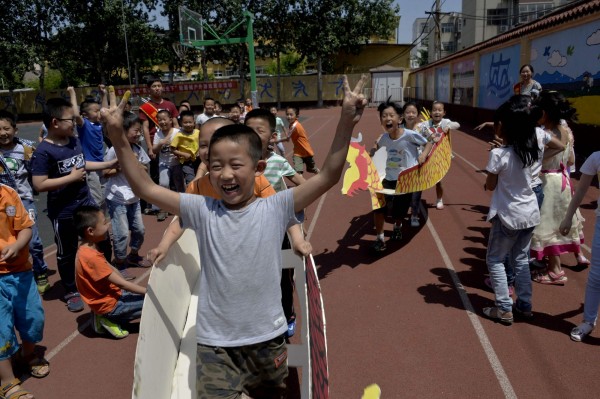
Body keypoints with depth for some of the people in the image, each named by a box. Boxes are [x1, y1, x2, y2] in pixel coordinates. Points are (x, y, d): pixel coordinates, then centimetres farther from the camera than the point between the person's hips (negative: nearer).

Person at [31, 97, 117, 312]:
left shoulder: (74, 141, 1)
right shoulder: (43, 152, -20)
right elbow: (39, 185, -25)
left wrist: (110, 163, 15)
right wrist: (72, 177, -22)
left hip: (87, 202, 7)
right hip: (63, 212, -7)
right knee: (67, 253, 11)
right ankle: (71, 292, 29)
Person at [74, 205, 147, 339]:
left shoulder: (88, 248, 1)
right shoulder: (91, 257, -28)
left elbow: (111, 269, 7)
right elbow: (122, 284, -24)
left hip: (109, 294, 9)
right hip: (109, 304, -9)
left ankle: (108, 317, 12)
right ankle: (111, 319, -1)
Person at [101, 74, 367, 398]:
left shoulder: (275, 209, -11)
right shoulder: (202, 211, -8)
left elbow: (328, 176, -17)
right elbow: (145, 189, -9)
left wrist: (346, 121, -27)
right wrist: (118, 138, -19)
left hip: (267, 338, 1)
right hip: (214, 343, -1)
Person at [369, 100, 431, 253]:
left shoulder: (410, 135, -19)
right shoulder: (384, 137, -7)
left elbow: (428, 143, -5)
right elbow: (377, 145, 17)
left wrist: (424, 155, -24)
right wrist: (370, 153, -4)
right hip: (389, 178, 3)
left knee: (400, 209, 12)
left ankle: (397, 227, 49)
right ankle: (380, 238, 3)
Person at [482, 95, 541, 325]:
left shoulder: (498, 154, -19)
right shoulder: (531, 150, -1)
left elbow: (490, 186, -9)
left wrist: (489, 182, 11)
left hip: (508, 216, -6)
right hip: (530, 213, 6)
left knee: (495, 260, 10)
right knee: (521, 259, 20)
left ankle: (504, 309, 10)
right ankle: (524, 305, 27)